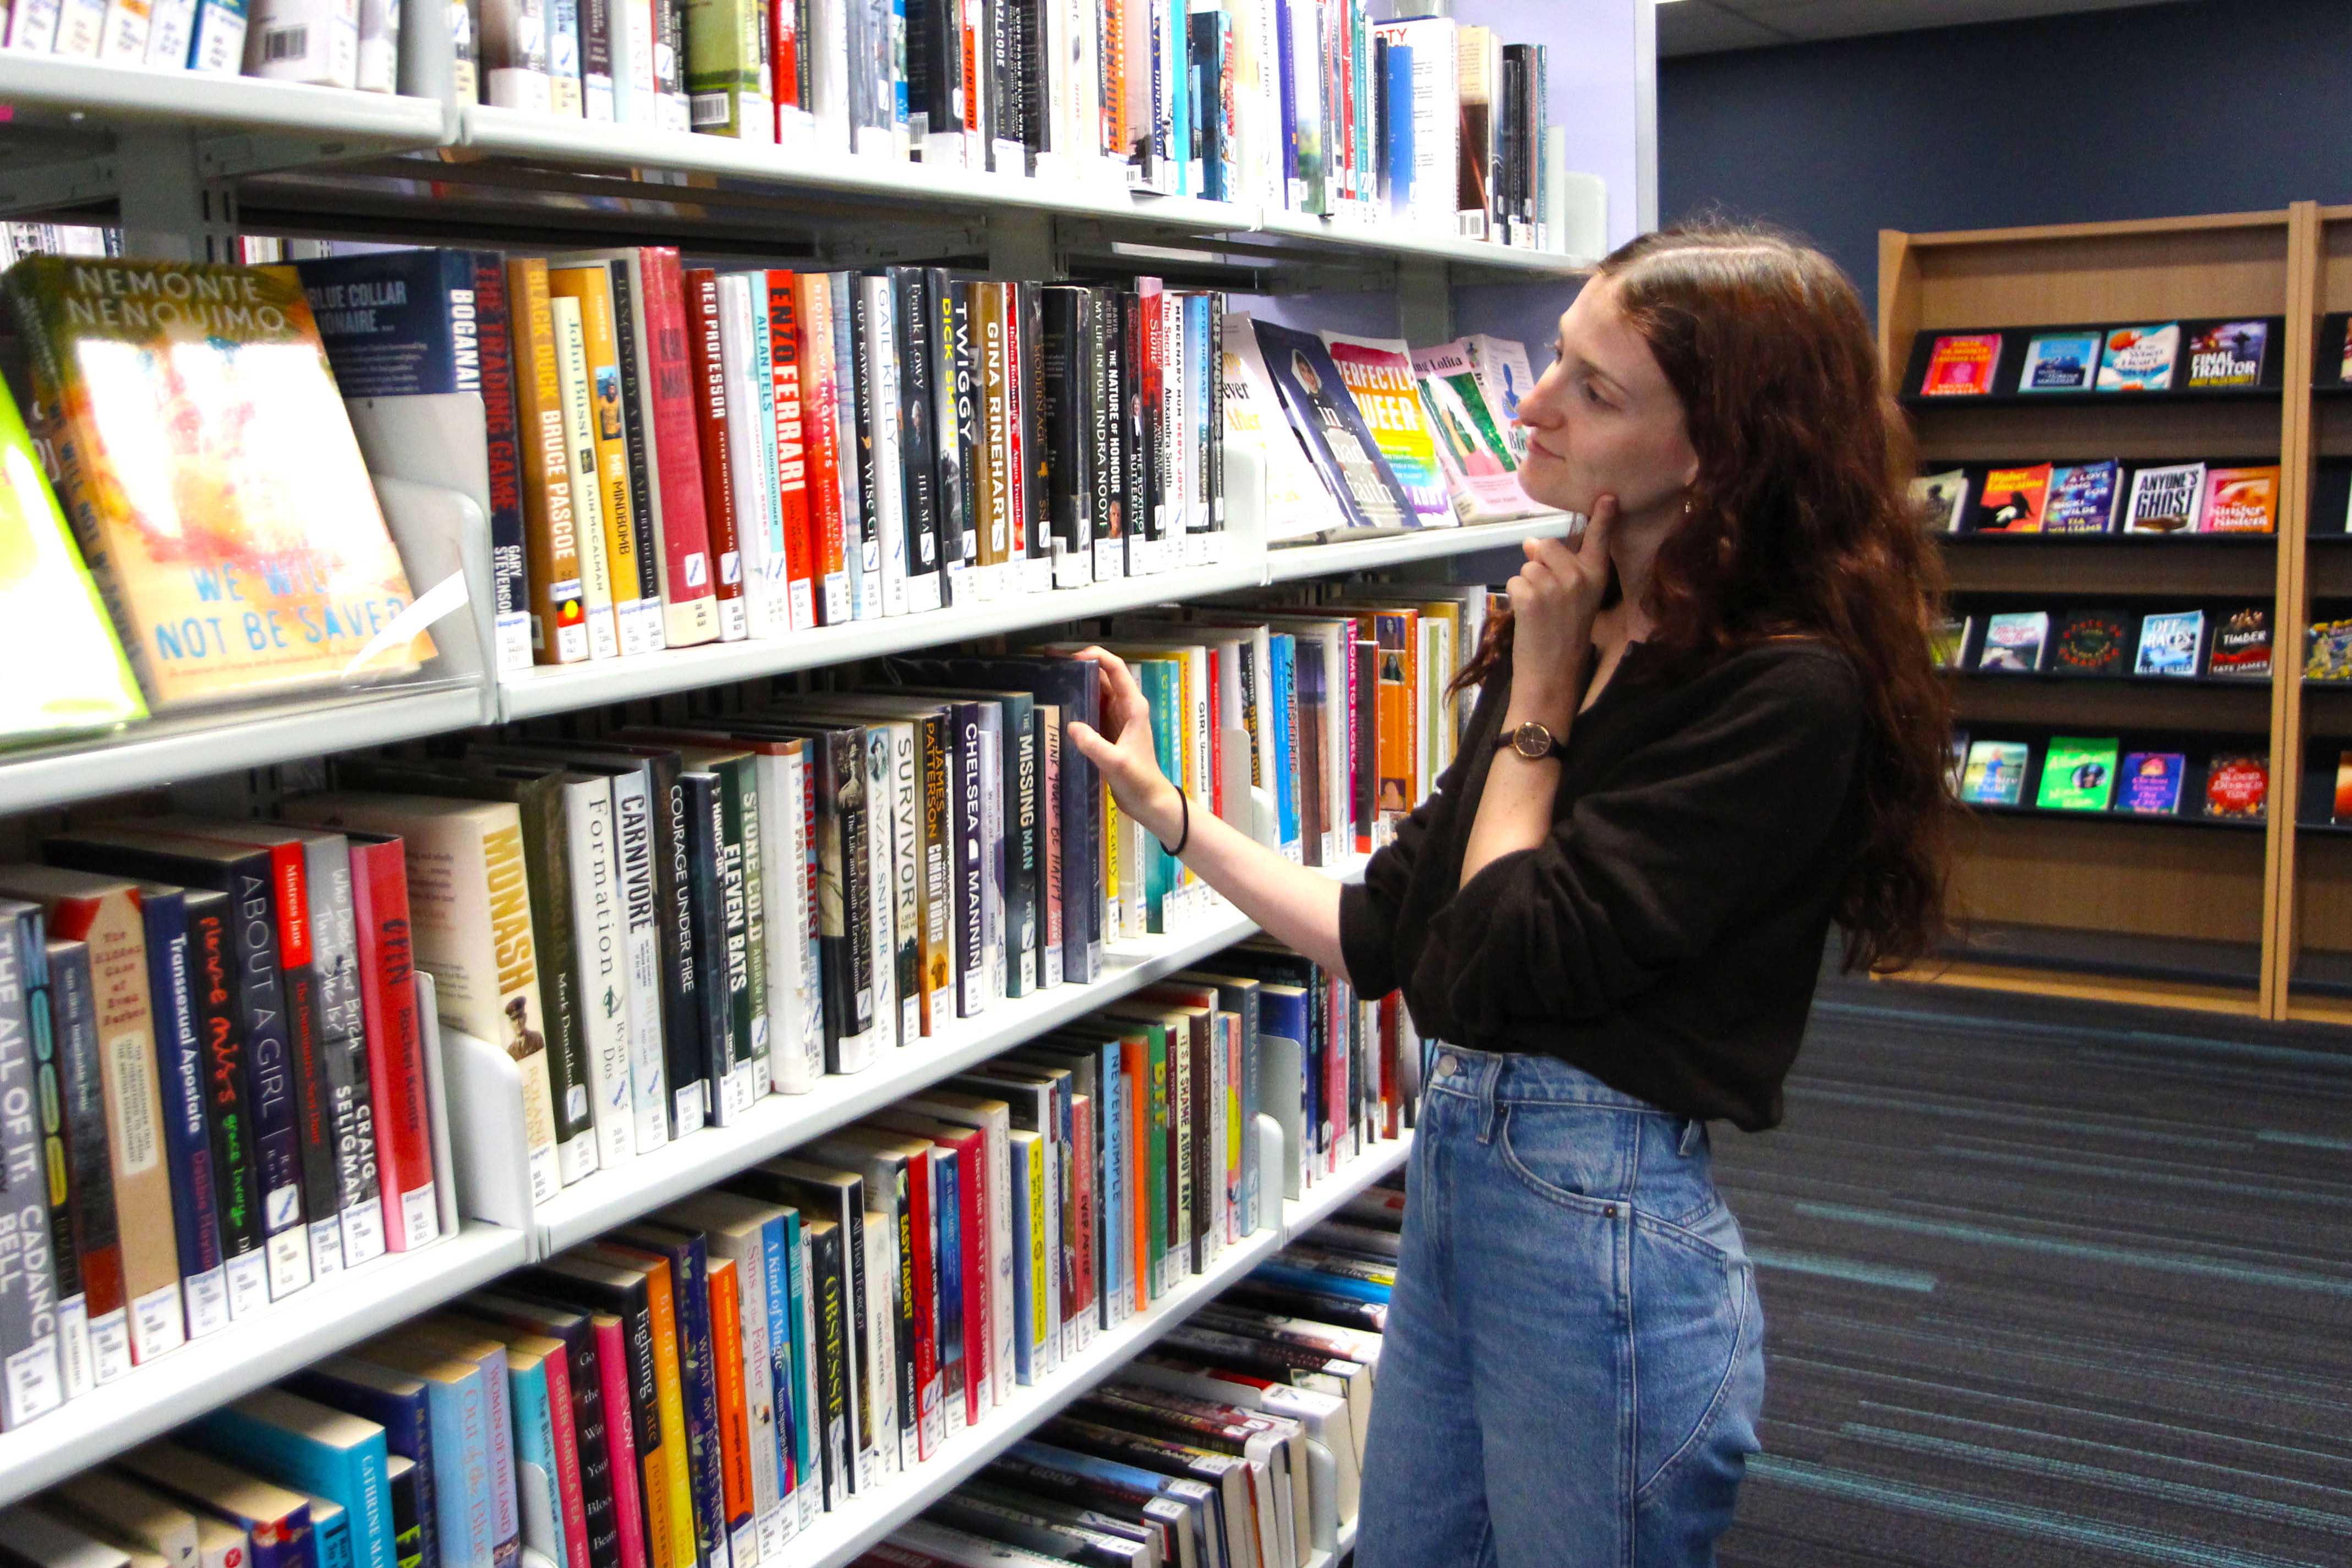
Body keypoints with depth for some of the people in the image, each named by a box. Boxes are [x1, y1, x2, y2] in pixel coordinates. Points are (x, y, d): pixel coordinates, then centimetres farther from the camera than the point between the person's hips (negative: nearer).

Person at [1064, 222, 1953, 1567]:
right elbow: (1393, 934, 11)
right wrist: (1168, 811, 12)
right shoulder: (1577, 631, 7)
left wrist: (1537, 697, -9)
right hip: (1454, 1168, 8)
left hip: (1605, 1232, -8)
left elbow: (1512, 959, -19)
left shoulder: (1791, 694, -18)